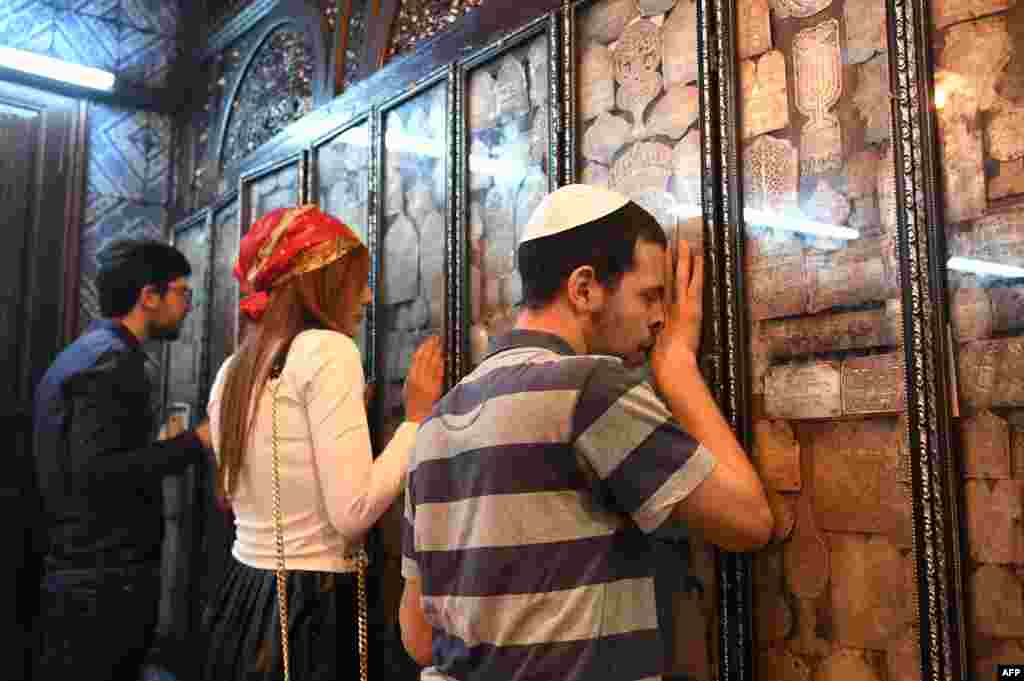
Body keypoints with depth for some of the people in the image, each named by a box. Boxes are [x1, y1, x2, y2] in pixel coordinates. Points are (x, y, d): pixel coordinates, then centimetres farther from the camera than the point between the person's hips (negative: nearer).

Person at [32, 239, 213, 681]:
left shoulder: (85, 353, 15)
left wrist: (173, 443, 20)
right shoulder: (112, 360, -17)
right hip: (104, 583, -10)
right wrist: (194, 442, -20)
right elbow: (96, 472, -25)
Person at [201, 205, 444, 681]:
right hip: (312, 609, -8)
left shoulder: (233, 371, 9)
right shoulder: (327, 349, -16)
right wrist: (417, 416, -12)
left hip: (242, 598, 9)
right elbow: (352, 512, -23)